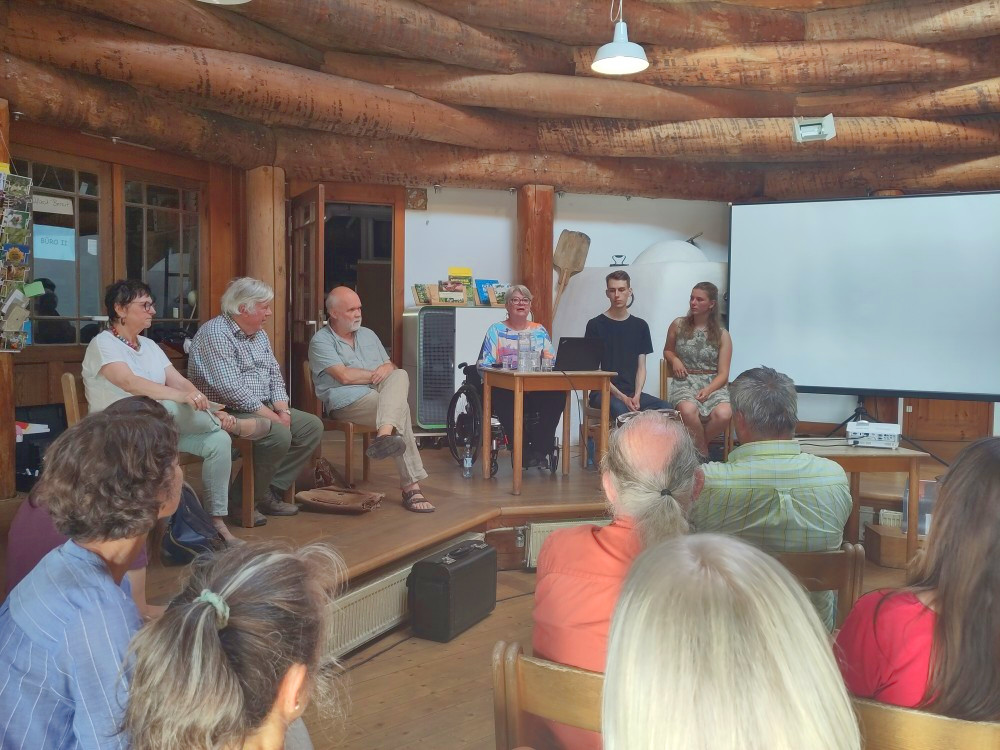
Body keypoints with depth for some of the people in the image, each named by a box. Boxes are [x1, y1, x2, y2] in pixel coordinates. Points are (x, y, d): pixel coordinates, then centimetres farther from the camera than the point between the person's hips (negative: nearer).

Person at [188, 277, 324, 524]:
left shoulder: (259, 334, 14)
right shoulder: (215, 335, -16)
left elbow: (275, 375, 15)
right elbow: (231, 389, -25)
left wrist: (282, 411, -3)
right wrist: (272, 417, -22)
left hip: (264, 409, 10)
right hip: (228, 413, -10)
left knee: (312, 425, 0)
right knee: (279, 435, -31)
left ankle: (271, 491, 2)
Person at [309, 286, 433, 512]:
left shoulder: (368, 335, 24)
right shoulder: (321, 341, 1)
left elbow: (390, 366, 22)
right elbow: (344, 376, -12)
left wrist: (386, 370, -3)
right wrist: (377, 375, 0)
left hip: (380, 395, 6)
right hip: (348, 402, -6)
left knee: (400, 375, -29)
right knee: (400, 407, -31)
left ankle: (384, 435, -44)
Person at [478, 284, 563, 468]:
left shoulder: (540, 331, 21)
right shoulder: (496, 330, 11)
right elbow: (484, 365, 0)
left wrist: (549, 359, -10)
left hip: (537, 389, 2)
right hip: (506, 389, -2)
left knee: (557, 397, -30)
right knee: (504, 400, -38)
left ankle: (540, 448, -19)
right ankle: (522, 450, -24)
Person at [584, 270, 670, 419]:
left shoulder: (640, 326, 13)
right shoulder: (595, 325, 2)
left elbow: (641, 367, 10)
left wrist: (637, 396, -9)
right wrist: (621, 397, -14)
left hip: (632, 392, 4)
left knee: (665, 408, -24)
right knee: (621, 409, -37)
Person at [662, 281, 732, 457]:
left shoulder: (722, 335, 4)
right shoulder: (678, 325, 7)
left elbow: (723, 374, 0)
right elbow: (667, 350, 26)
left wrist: (708, 390, -18)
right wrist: (674, 359, 2)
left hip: (714, 384, 0)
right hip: (685, 382, 0)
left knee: (723, 414, -34)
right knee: (688, 410, -38)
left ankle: (696, 445, -4)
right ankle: (703, 453, -12)